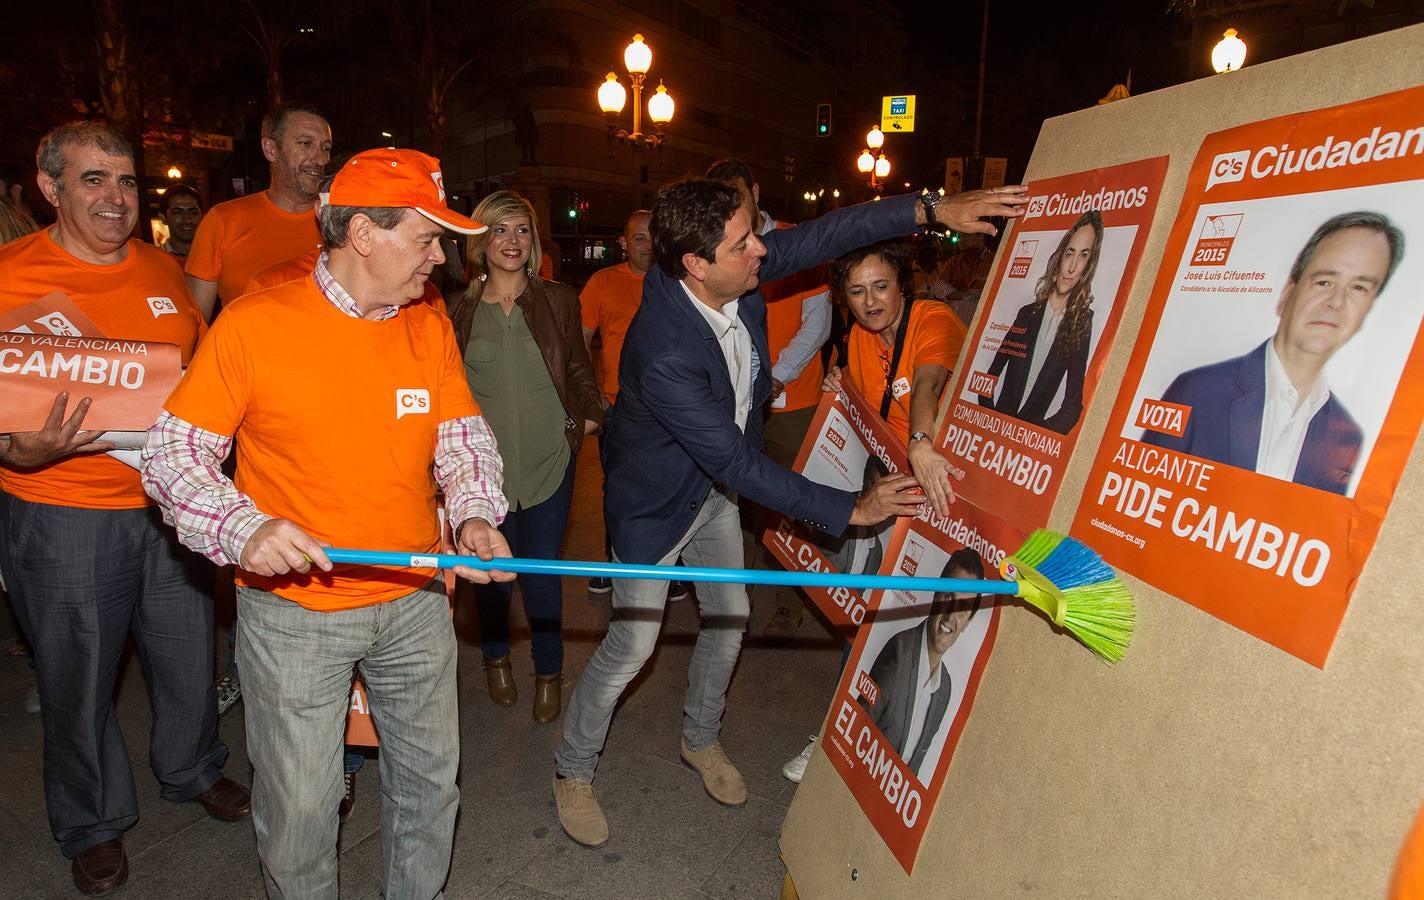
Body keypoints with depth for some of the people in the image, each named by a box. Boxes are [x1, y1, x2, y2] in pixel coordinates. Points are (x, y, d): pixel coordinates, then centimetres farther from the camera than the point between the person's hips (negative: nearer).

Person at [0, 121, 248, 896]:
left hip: (172, 502, 4)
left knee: (188, 657, 18)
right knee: (79, 681, 13)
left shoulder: (162, 270, 5)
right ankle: (93, 822, 37)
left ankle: (192, 772, 45)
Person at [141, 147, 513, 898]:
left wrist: (475, 515, -15)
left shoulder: (430, 328, 1)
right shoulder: (252, 324, -12)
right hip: (293, 608, -4)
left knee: (431, 779, 19)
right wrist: (244, 530, -24)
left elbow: (463, 436, 3)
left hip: (415, 601, 4)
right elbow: (174, 451, -8)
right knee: (299, 803, 11)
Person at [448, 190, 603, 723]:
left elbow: (578, 368, 11)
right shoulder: (458, 312, 2)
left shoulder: (558, 301, 3)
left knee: (542, 573, 2)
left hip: (548, 461, 0)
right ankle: (496, 657, 40)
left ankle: (549, 673, 25)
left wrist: (591, 413, -1)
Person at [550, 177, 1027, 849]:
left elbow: (819, 236, -5)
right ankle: (572, 770, 26)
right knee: (632, 644, 0)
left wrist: (932, 208, -11)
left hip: (715, 489, 8)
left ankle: (700, 738, 41)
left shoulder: (737, 272, -18)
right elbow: (737, 465, -35)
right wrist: (848, 509, -30)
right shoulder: (664, 353, -39)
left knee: (729, 618, 16)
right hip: (656, 503, -7)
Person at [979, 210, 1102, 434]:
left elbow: (1073, 405, -4)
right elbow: (990, 376, 6)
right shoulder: (1027, 313, 6)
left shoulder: (1083, 323, 0)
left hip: (1034, 432, -1)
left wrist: (1038, 435, -16)